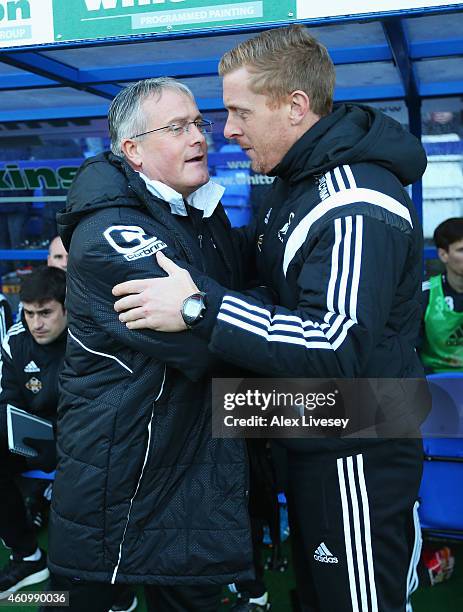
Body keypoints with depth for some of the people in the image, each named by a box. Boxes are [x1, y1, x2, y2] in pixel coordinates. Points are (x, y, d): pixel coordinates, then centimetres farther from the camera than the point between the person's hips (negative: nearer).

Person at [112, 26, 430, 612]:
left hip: (358, 454, -10)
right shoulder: (297, 179, 7)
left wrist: (201, 307, -37)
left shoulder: (356, 208, -25)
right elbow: (254, 253, 19)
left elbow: (338, 346, -34)